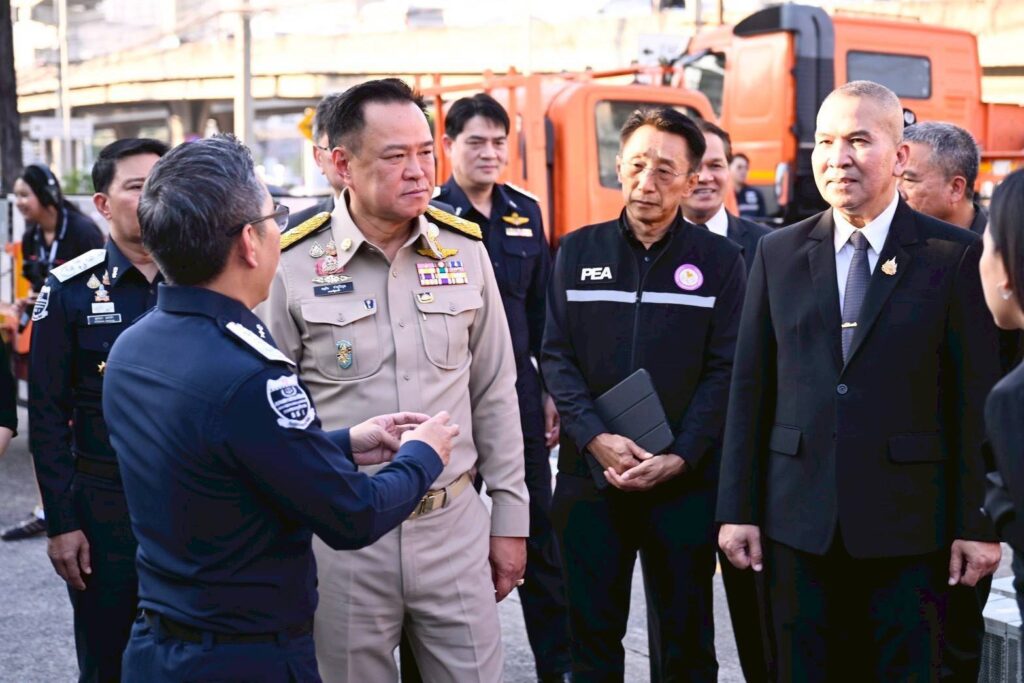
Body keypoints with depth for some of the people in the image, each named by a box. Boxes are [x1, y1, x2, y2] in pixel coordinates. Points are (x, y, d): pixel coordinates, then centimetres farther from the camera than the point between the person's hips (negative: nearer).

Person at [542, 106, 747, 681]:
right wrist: (595, 438, -13)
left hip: (686, 480, -1)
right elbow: (556, 356, 1)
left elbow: (726, 370, -3)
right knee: (592, 632, 9)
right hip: (590, 475, 1)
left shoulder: (720, 260, 1)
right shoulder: (578, 251, 6)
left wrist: (679, 458, -14)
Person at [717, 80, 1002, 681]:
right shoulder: (778, 254, 7)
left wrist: (979, 525, -5)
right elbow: (750, 389, 6)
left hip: (909, 525, -2)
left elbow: (978, 400, -3)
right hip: (800, 524, 3)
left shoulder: (956, 257, -3)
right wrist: (738, 510, 4)